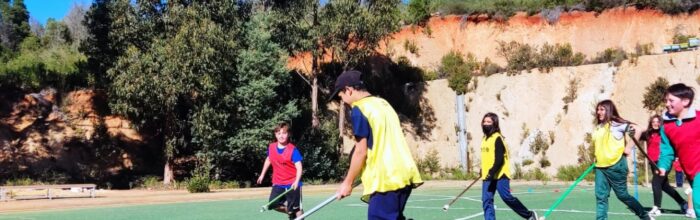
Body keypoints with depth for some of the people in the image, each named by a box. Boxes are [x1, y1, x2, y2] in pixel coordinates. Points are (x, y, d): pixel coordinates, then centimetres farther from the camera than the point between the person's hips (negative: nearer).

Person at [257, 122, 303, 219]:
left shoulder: (293, 150, -16)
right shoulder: (271, 147, 1)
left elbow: (299, 167, -20)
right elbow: (268, 160, 21)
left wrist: (296, 181, -34)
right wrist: (262, 174, 25)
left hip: (292, 184, -5)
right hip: (278, 184, 5)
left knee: (296, 209, 0)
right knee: (273, 204, -3)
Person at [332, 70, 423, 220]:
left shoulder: (358, 110, -8)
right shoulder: (383, 103, 17)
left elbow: (361, 152, -11)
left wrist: (348, 182, -2)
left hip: (386, 179, -9)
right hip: (404, 174, 9)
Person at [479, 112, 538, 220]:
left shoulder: (497, 138, -12)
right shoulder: (485, 138, 14)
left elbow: (499, 159, -19)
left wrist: (492, 173, -26)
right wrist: (483, 171, 25)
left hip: (500, 175, -8)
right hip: (488, 176, 8)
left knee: (507, 197, -9)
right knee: (486, 201, -1)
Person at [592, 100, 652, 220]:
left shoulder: (616, 124, -7)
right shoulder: (598, 127, 13)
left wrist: (629, 147, -15)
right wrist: (597, 158, 14)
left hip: (616, 165, -6)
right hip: (600, 166, 6)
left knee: (622, 195, 5)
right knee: (601, 196, -1)